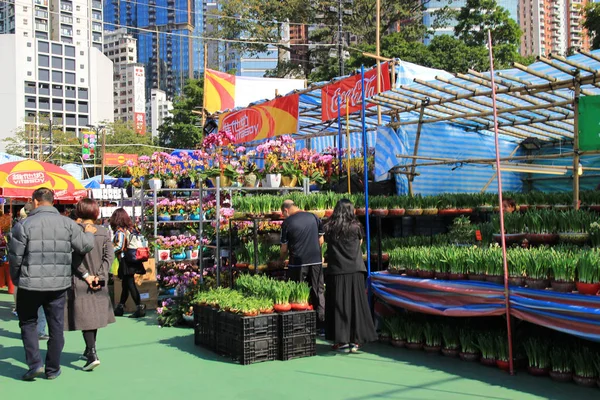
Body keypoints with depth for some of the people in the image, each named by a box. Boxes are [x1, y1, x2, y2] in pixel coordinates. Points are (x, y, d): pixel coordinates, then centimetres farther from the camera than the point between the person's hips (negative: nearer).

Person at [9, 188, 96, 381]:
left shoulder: (25, 224, -8)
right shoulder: (67, 223, 0)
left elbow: (15, 256, -6)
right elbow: (84, 246, 0)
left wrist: (15, 278, 10)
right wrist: (89, 233, 21)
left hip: (31, 283, -2)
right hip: (59, 284, 2)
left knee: (28, 323, 16)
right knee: (56, 325, 12)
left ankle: (35, 364, 5)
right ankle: (53, 369, 19)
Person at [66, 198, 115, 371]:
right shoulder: (104, 232, 0)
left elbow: (74, 257, -14)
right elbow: (109, 255, -5)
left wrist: (85, 275, -8)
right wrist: (100, 276, -6)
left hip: (80, 282, -4)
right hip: (99, 282, 4)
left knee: (85, 316, -3)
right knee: (95, 315, 17)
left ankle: (92, 355, -13)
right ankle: (89, 350, 31)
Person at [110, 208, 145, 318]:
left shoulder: (120, 231, -12)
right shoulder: (130, 229, 10)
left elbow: (119, 246, -19)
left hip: (125, 260, -8)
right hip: (131, 260, 8)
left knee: (130, 285, -5)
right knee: (125, 285, 15)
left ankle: (140, 308, -7)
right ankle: (119, 308, 27)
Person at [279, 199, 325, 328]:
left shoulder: (287, 223, -5)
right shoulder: (313, 217, 6)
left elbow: (284, 248, 0)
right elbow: (321, 240, 10)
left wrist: (281, 260, 17)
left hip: (298, 261, -4)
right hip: (316, 260, 4)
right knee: (318, 291, 10)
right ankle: (321, 321, 12)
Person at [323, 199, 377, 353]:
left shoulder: (330, 228, -2)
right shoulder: (356, 227, -1)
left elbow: (326, 241, 8)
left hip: (336, 272, 0)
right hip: (354, 271, 0)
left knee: (339, 306, 6)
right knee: (355, 304, 7)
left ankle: (342, 341, 7)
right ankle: (355, 341, 8)